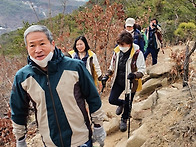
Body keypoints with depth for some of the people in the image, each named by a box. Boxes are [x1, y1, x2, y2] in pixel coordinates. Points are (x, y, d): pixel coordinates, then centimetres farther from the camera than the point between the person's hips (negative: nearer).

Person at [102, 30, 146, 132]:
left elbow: (142, 69, -16)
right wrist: (107, 76, -3)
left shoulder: (137, 53, -20)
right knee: (112, 100, 0)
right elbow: (112, 66, 10)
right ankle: (121, 103, 37)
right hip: (118, 81, 4)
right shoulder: (117, 51, -4)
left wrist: (134, 75, -35)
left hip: (130, 82, -4)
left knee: (128, 104, 11)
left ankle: (124, 120, 41)